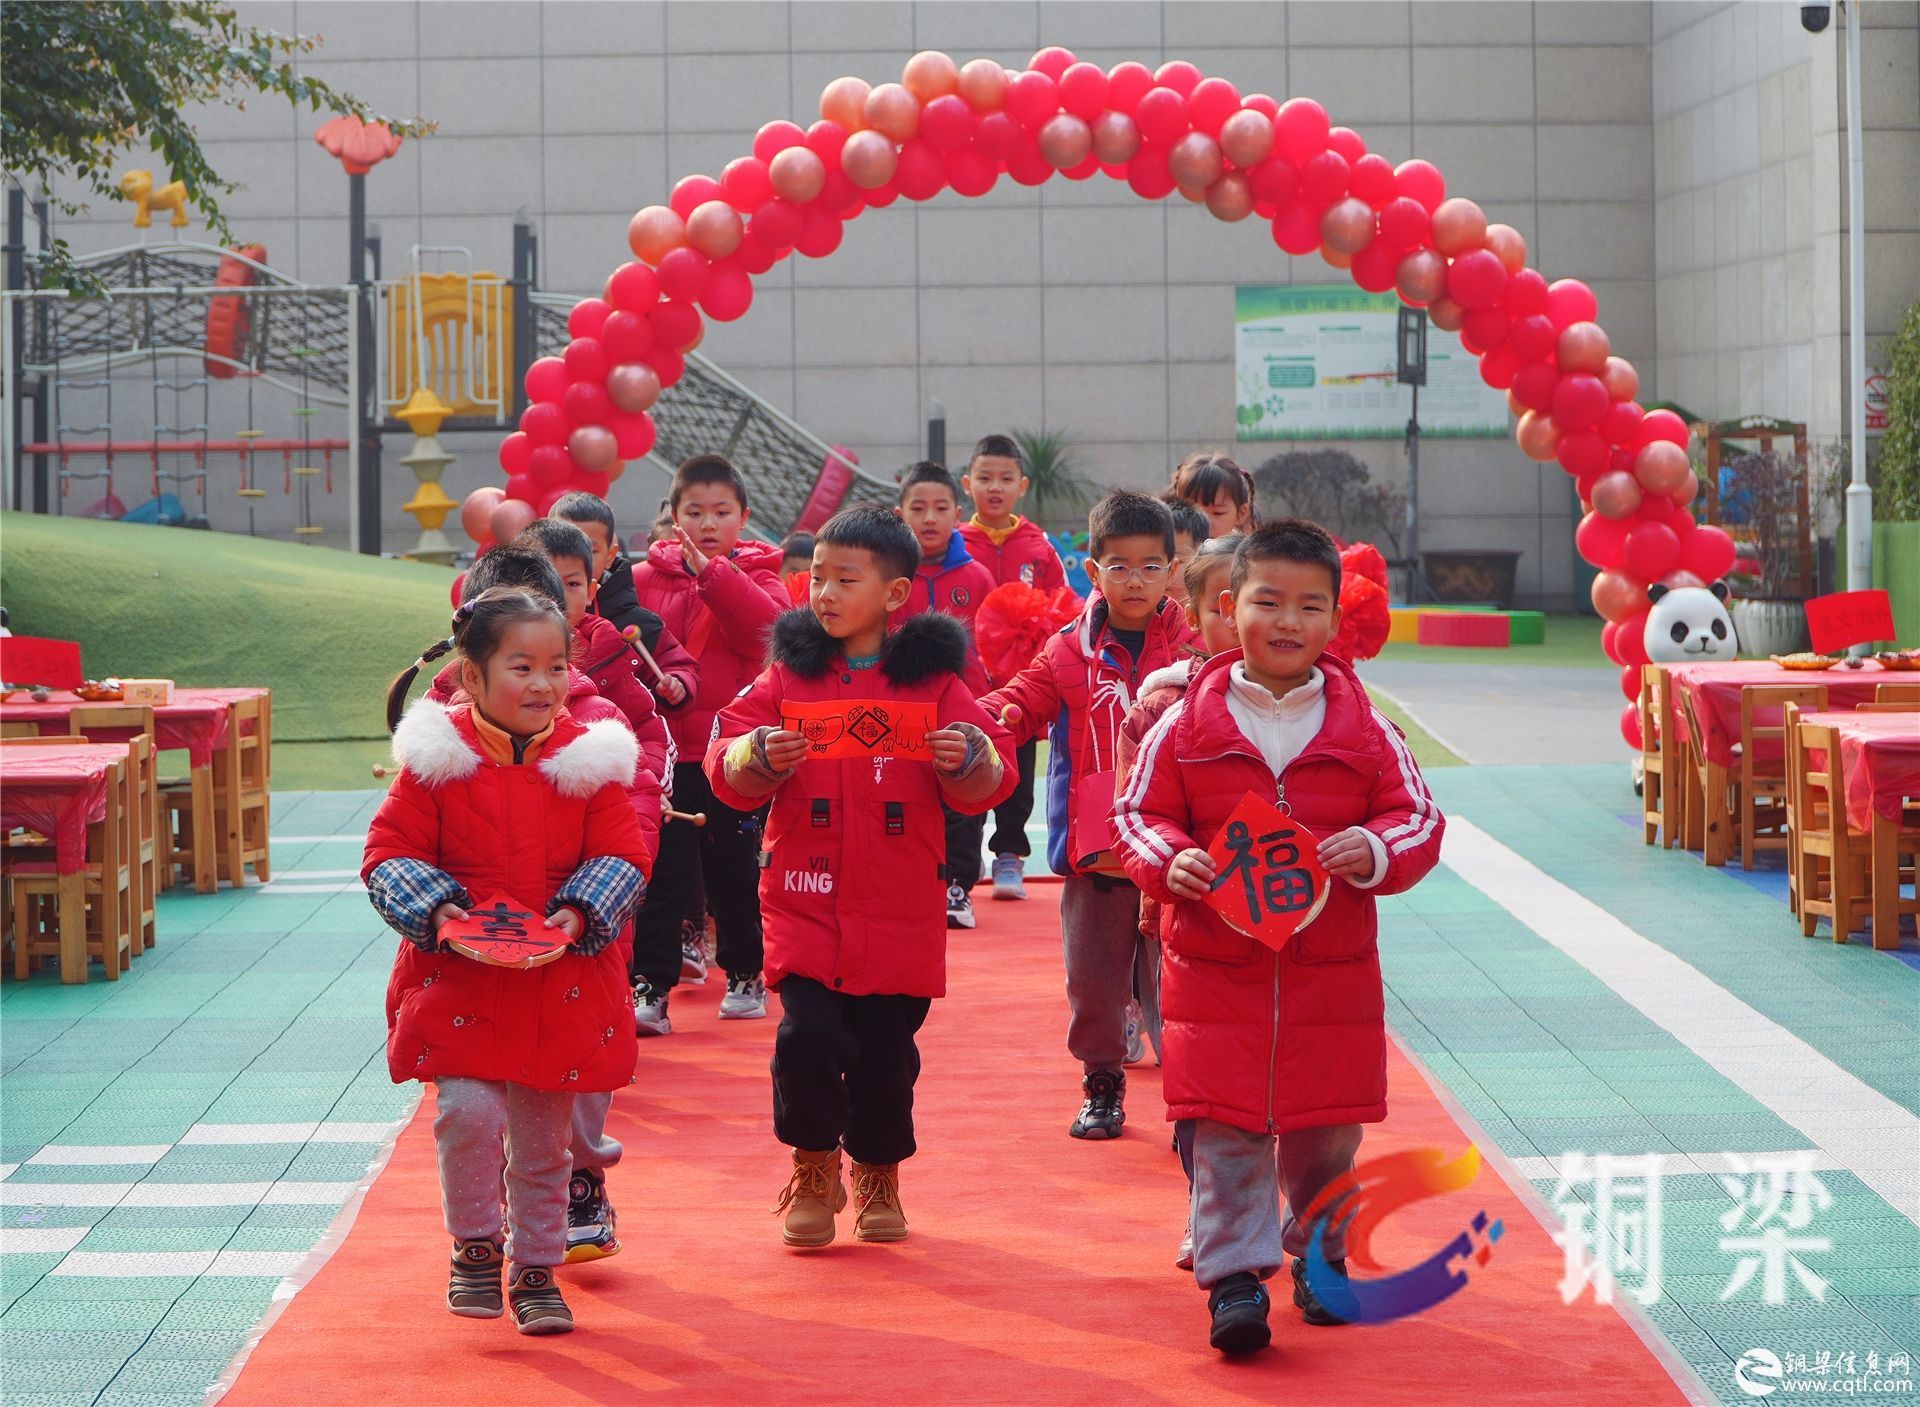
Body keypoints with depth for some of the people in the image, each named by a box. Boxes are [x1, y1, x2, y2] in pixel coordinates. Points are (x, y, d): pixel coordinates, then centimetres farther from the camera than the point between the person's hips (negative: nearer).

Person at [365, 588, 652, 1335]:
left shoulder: (587, 757, -1)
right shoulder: (439, 757, -5)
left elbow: (624, 853, 1)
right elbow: (390, 852, -2)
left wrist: (580, 913, -15)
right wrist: (434, 909, -18)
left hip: (562, 984, 2)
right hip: (459, 979, -2)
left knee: (543, 1140, 10)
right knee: (468, 1112, -16)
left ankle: (536, 1270, 27)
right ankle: (475, 1246, 9)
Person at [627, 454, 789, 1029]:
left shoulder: (756, 575, 1)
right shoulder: (648, 577, 5)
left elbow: (766, 625, -19)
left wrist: (712, 572, -25)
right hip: (666, 752, 0)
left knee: (734, 869, 12)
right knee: (664, 873, -3)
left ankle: (744, 975, 27)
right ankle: (650, 988, -2)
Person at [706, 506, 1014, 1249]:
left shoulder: (933, 678, 3)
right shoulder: (788, 673, 5)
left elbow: (991, 778, 1)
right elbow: (727, 763, 2)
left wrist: (968, 759, -21)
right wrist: (759, 756, -20)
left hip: (900, 907, 0)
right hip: (805, 899, 0)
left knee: (887, 1048, 4)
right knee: (807, 1033, -13)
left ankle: (878, 1173, 28)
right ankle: (814, 1168, 10)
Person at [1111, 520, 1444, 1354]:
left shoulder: (1365, 730, 1)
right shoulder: (1187, 724, -2)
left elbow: (1418, 816, 4)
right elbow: (1139, 811, 4)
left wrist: (1376, 852, -16)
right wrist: (1171, 861, -16)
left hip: (1332, 972, 1)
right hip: (1216, 966, -1)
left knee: (1326, 1132, 12)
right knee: (1225, 1135, -4)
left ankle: (1320, 1254, 32)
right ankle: (1235, 1276, 1)